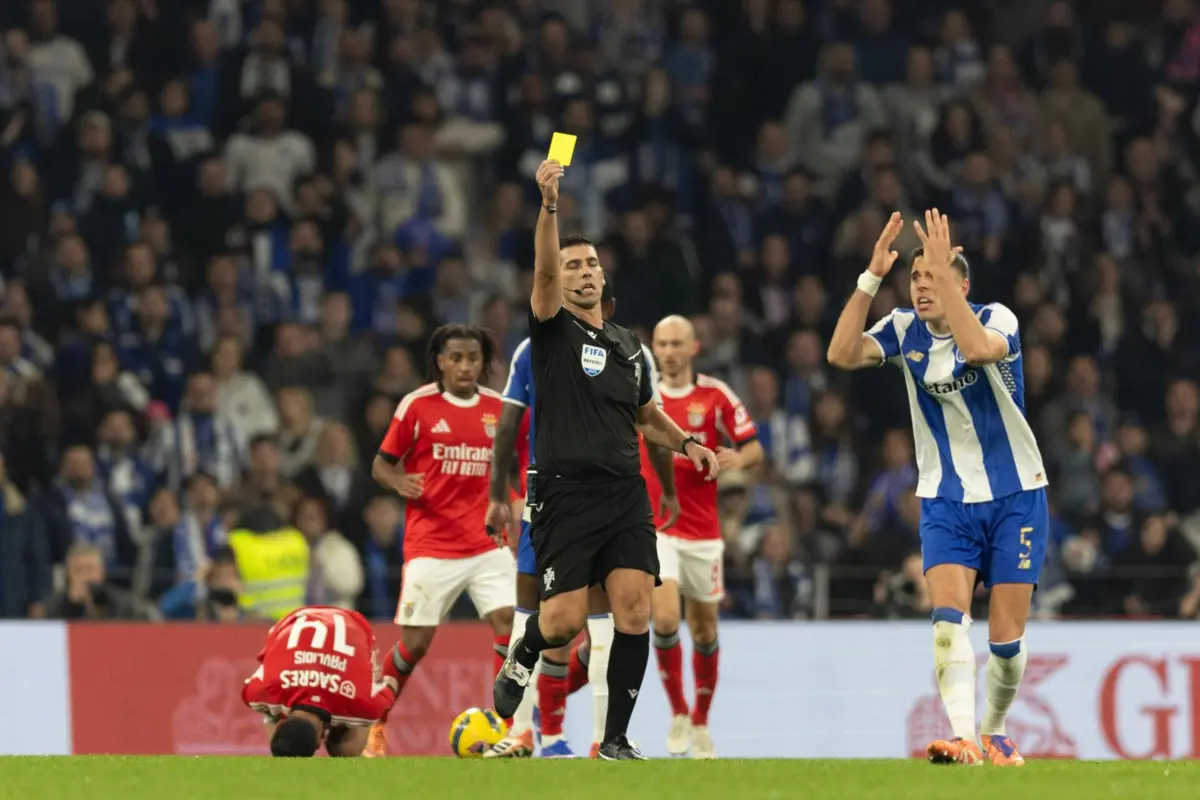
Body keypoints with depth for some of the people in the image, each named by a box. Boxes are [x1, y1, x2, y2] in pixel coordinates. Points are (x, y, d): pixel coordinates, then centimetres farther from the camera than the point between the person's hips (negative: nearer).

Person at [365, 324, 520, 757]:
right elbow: (381, 463, 2)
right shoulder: (417, 405, -4)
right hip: (431, 546, -3)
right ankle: (376, 726, 17)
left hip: (486, 544, 3)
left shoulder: (498, 409, 6)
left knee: (508, 620, -14)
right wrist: (399, 482, -20)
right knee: (415, 642, -3)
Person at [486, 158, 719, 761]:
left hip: (625, 493, 4)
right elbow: (542, 270, -16)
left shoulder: (628, 346, 20)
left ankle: (616, 740, -2)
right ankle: (522, 657, 25)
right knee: (566, 620, -10)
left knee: (634, 610, -9)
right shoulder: (554, 331, 3)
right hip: (565, 493, -4)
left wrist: (684, 443, 14)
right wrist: (548, 205, -31)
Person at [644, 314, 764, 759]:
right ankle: (678, 713, -2)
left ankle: (700, 722, 27)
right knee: (665, 618, -19)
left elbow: (755, 450, 0)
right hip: (653, 528, -1)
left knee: (704, 630, 9)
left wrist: (739, 458, -21)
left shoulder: (715, 396, -1)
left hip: (702, 533, 1)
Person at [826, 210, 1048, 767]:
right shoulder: (905, 331, -1)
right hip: (946, 501, 2)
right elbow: (842, 354, -18)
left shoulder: (996, 319, -13)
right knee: (949, 616, -20)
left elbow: (978, 347, -37)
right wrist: (872, 278, -24)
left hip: (1014, 497, -2)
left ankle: (995, 731, 23)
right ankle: (962, 737, -31)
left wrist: (944, 272, -39)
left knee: (1006, 638, -1)